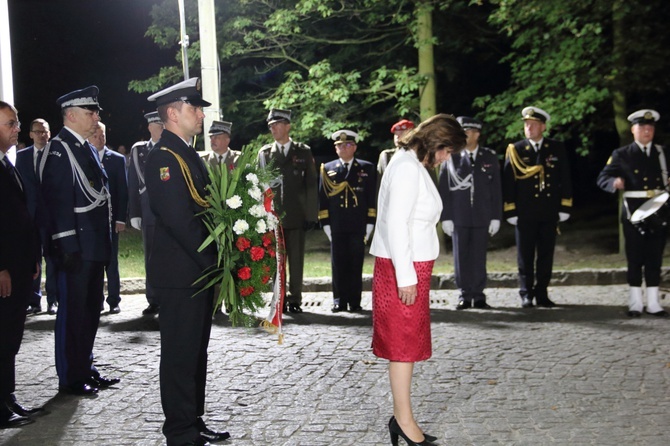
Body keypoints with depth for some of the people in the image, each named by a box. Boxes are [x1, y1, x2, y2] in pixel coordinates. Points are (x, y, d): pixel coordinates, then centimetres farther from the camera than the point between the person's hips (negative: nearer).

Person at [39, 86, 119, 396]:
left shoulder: (87, 148, 16)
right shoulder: (59, 150, -12)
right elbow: (58, 202, -18)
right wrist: (68, 247, -21)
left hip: (95, 246, 9)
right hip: (76, 248, -9)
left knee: (91, 309, 16)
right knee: (73, 311, -1)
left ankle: (85, 368, 27)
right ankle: (70, 378, 8)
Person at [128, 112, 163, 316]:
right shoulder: (138, 150, 7)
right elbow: (133, 184, 7)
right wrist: (134, 213, 2)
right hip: (149, 213, 1)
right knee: (151, 258, 7)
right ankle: (154, 301, 14)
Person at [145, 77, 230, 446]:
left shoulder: (188, 155, 16)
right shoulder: (164, 158, -15)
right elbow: (179, 219, -22)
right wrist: (212, 260, -18)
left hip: (200, 271, 10)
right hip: (180, 273, -10)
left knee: (195, 351, 17)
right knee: (180, 354, -1)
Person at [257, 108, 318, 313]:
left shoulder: (304, 151, 6)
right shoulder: (264, 152, 9)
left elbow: (311, 184, 4)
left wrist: (311, 214, -3)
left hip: (296, 215, -1)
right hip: (273, 214, 1)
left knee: (296, 259, 3)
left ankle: (294, 299, 10)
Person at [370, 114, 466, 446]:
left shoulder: (413, 165, 15)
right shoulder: (407, 168, -15)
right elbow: (395, 223, -22)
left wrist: (411, 273, 9)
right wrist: (406, 276, -21)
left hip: (411, 268, 10)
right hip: (403, 269, -10)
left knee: (407, 342, 11)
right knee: (403, 343, -3)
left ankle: (401, 418, 17)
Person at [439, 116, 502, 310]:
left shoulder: (490, 157, 5)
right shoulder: (451, 157, 1)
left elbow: (496, 189, 6)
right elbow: (444, 189, 0)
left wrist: (496, 217, 1)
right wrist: (446, 217, -4)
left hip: (482, 216, 1)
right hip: (459, 216, -1)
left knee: (479, 257, 5)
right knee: (461, 257, 3)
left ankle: (479, 296, 13)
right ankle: (465, 296, 11)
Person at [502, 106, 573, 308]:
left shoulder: (557, 149, 6)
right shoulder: (515, 150, 1)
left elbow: (564, 179, 8)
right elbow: (508, 182, 0)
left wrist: (565, 207, 2)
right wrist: (510, 212, -5)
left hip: (549, 213, 2)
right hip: (524, 214, -2)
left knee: (546, 255, 6)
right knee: (525, 256, 2)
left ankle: (542, 294, 14)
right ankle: (526, 294, 11)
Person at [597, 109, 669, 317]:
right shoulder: (621, 154, 3)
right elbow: (603, 178, -2)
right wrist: (614, 182, -24)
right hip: (634, 211, -3)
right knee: (635, 257, 2)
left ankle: (653, 303, 11)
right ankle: (635, 303, 9)